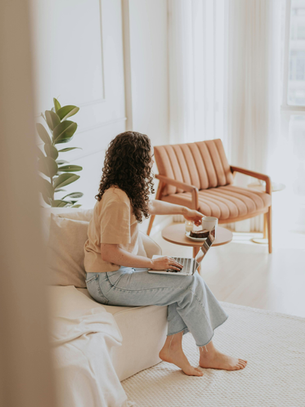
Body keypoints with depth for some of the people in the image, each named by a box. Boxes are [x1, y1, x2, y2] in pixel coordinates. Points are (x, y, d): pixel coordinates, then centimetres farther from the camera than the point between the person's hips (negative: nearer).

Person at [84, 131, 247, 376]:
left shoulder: (126, 192, 8)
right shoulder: (117, 200, -23)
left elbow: (149, 206, 31)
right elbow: (109, 252, -27)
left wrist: (183, 210, 42)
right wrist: (153, 263, -20)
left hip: (120, 272, 10)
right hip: (109, 281, -10)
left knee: (187, 277, 2)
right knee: (191, 284, -11)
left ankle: (173, 346, 3)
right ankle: (208, 354, 5)